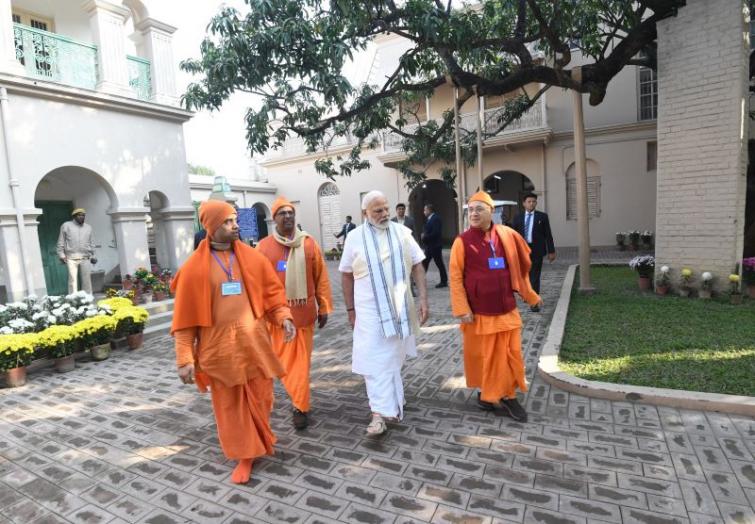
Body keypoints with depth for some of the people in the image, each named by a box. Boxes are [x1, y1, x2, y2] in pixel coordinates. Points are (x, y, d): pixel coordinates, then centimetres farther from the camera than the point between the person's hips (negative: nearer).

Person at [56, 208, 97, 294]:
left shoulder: (88, 227, 18)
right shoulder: (66, 225, 8)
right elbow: (61, 242, 7)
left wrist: (92, 256, 15)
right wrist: (61, 255, -1)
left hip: (85, 258, 3)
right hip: (71, 258, -3)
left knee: (87, 279, 2)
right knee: (73, 279, -8)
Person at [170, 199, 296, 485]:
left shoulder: (253, 257, 1)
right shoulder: (194, 267, -5)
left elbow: (272, 290, 4)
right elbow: (186, 316, -3)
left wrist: (284, 316, -13)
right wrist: (185, 358, -6)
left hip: (254, 340, 2)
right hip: (219, 345, -2)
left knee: (260, 396, 14)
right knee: (229, 403, 11)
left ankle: (262, 439, 41)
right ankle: (244, 455, 28)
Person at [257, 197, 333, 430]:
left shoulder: (309, 243, 1)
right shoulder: (264, 246, 0)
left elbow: (321, 277, 3)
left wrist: (324, 307, 2)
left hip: (304, 311, -1)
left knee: (301, 360, 4)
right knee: (283, 359, 12)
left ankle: (300, 406, 16)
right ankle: (300, 404, 33)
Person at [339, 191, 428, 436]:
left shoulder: (402, 232, 0)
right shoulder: (355, 237, -3)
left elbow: (417, 267, 3)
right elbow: (347, 275, 3)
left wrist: (423, 299, -3)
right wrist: (350, 309, 3)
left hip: (400, 307, 2)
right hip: (370, 310, -2)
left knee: (393, 357, 15)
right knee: (375, 360, -5)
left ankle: (392, 405, 35)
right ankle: (380, 413, 2)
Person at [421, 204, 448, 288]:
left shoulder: (436, 219, -15)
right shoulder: (430, 219, 14)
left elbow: (435, 233, -23)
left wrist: (425, 237, -15)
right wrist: (423, 235, -3)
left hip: (435, 246, -9)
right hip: (429, 246, 9)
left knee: (439, 263, 1)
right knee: (425, 263, 11)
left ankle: (444, 281, 11)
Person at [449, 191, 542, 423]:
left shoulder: (507, 235, 0)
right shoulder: (462, 241, -9)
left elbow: (524, 263, 15)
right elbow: (456, 277, -10)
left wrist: (529, 294, 18)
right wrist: (463, 310, -15)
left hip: (506, 310, 3)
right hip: (478, 312, -3)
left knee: (510, 355, 10)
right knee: (482, 355, 11)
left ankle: (509, 397, 27)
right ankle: (485, 392, 33)